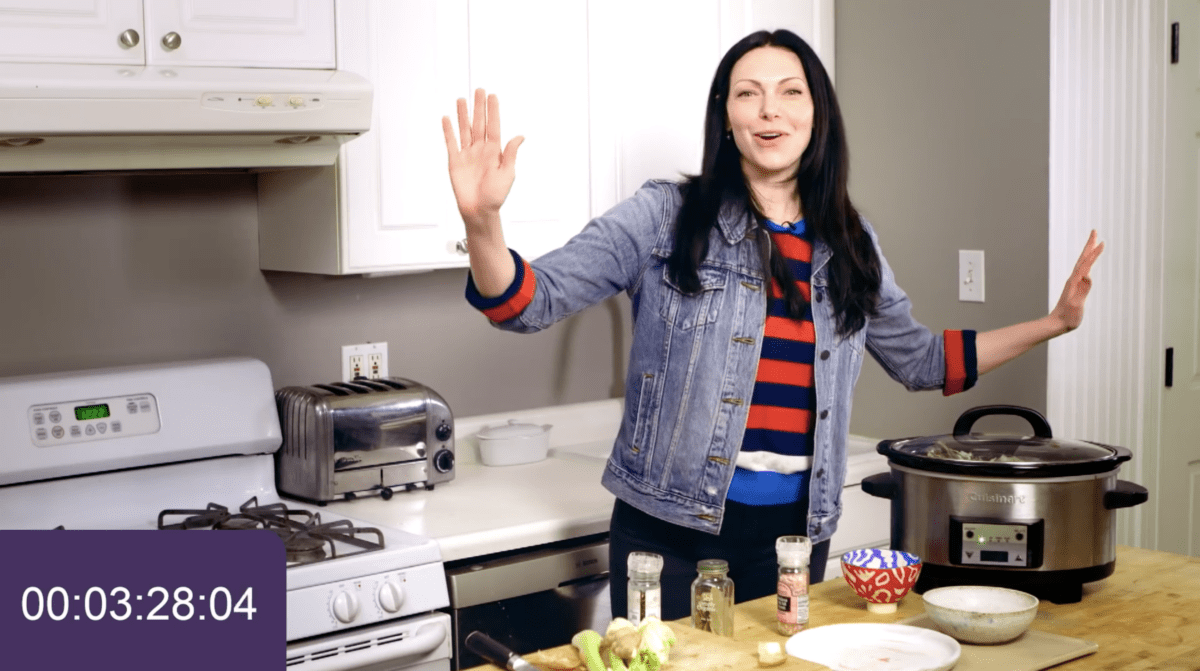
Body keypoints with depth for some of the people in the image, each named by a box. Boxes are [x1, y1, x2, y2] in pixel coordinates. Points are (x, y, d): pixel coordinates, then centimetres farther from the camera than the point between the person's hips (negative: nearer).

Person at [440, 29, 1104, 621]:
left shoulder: (848, 242, 8)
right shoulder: (668, 216, -5)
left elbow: (919, 358, 20)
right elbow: (533, 300, -10)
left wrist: (1052, 322, 16)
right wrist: (482, 220, -29)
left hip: (793, 530, 4)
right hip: (670, 528, -3)